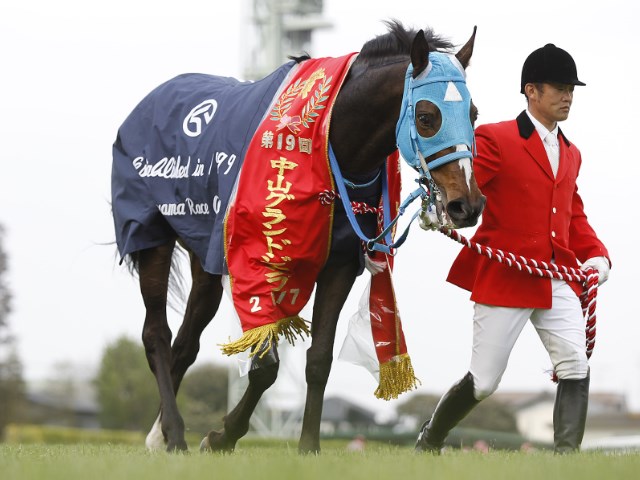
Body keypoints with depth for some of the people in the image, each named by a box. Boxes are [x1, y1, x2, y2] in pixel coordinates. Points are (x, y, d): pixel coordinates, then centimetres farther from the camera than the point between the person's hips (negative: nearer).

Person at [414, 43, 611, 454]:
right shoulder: (496, 139, -6)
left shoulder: (571, 154, 16)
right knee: (483, 382, 3)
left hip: (559, 280, 5)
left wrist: (596, 257, 7)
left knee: (576, 368, -14)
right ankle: (429, 443, 27)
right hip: (504, 278, -5)